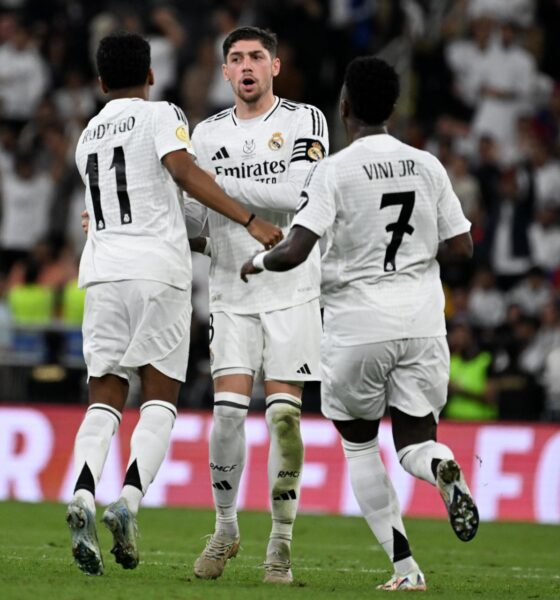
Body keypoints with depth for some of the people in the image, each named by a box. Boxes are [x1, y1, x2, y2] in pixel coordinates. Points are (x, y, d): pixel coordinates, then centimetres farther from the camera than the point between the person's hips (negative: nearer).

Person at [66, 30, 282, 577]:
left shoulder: (88, 136, 22)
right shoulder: (160, 116, 3)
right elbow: (185, 173, -14)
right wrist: (250, 220, -18)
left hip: (102, 267, 4)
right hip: (156, 269, -4)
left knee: (104, 399, 4)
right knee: (159, 398, 1)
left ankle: (83, 494, -20)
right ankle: (129, 501, -18)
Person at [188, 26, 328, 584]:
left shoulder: (304, 121, -2)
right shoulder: (208, 134, 9)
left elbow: (298, 195, -17)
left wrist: (222, 185, -19)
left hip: (291, 290, -2)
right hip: (231, 291, 2)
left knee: (283, 416, -5)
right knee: (228, 409, -9)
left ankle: (281, 542, 3)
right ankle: (224, 528, 9)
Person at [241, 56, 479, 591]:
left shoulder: (335, 171, -10)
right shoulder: (427, 166, 4)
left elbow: (294, 252, -18)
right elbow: (462, 246, 7)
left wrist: (258, 262, 4)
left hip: (357, 328, -3)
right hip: (422, 323, 3)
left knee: (360, 448, 15)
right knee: (414, 443, 11)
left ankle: (404, 568, 4)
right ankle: (444, 470, -27)